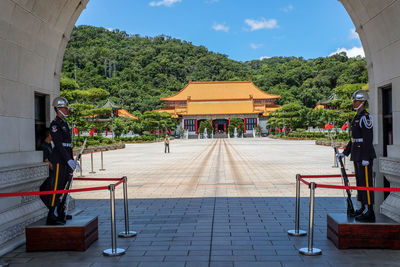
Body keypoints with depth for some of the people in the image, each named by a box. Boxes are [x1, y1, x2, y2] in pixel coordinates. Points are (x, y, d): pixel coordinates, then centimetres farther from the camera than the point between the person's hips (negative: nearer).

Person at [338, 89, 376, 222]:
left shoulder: (366, 117, -13)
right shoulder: (357, 117, 17)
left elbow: (368, 139, -19)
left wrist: (366, 158, -22)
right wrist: (345, 152, 22)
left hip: (364, 156, -10)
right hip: (357, 156, 10)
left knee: (366, 182, -6)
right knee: (360, 181, 15)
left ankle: (369, 212, -1)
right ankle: (363, 207, 25)